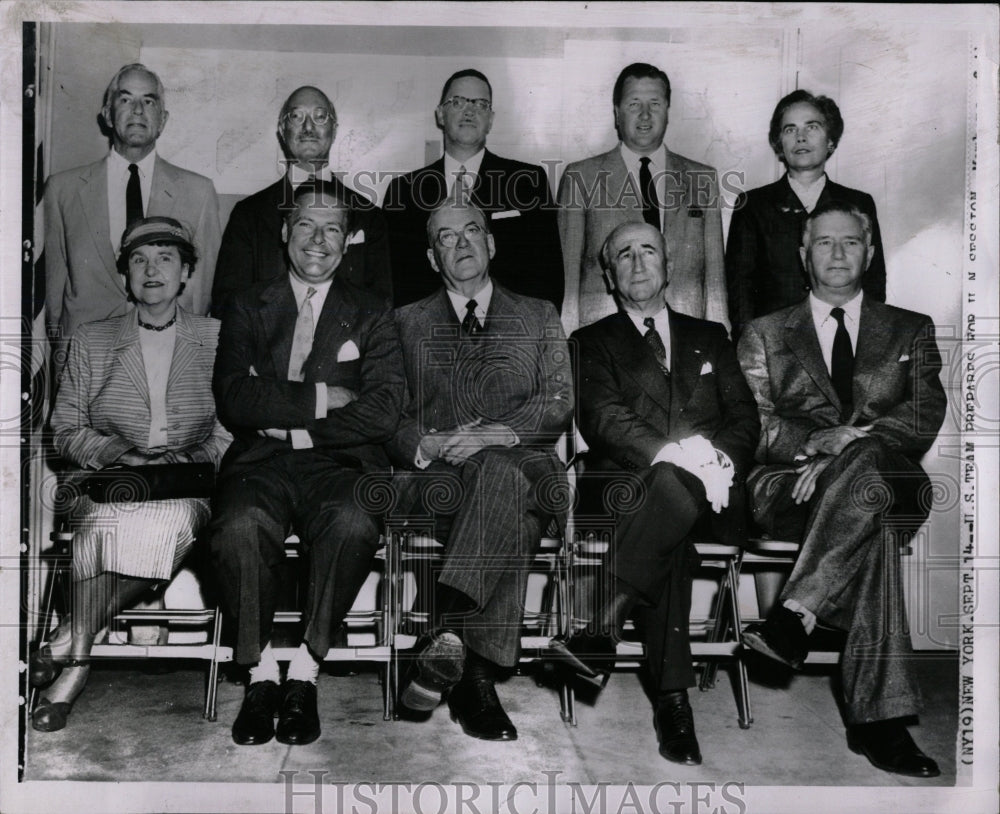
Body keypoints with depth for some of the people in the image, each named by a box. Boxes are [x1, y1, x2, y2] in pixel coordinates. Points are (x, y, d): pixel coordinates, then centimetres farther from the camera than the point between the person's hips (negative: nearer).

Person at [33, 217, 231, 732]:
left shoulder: (216, 339, 12)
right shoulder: (91, 342, 15)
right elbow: (65, 430, 11)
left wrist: (186, 459, -11)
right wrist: (119, 455, -8)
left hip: (189, 490, 0)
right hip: (106, 483, 1)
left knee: (169, 522, -36)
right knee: (106, 521, -36)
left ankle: (67, 645, -23)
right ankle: (76, 667, -25)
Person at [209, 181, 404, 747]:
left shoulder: (372, 315, 15)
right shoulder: (250, 307, 17)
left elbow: (383, 412, 0)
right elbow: (233, 399, 1)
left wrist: (286, 420, -5)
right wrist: (317, 398, -6)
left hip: (339, 463, 0)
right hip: (261, 462, 1)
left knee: (355, 525, -35)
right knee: (240, 526, -33)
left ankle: (306, 671, -18)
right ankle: (261, 673, -15)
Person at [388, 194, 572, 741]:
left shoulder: (539, 317, 22)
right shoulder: (407, 323, 23)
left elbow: (558, 405, 7)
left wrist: (499, 433, -13)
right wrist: (425, 445, -12)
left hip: (523, 463, 1)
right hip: (436, 472, 0)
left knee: (501, 474, -39)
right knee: (513, 513, -36)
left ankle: (445, 637, -47)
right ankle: (476, 676, -43)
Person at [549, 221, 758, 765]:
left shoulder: (710, 337, 26)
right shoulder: (594, 342, 17)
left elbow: (745, 416, 15)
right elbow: (602, 418, -3)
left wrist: (718, 458, -10)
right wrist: (676, 452, -20)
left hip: (712, 495, 2)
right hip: (627, 485, -1)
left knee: (675, 488, -37)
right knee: (672, 491, -39)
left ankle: (602, 624, -41)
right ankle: (673, 696, -43)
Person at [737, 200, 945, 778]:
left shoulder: (912, 331, 21)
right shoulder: (765, 335, 20)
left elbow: (925, 418, 4)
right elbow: (755, 427, 5)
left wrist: (845, 448, -15)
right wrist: (817, 440, -18)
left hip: (890, 481, 1)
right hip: (790, 488, 0)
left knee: (863, 459, -39)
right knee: (873, 533, -37)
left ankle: (795, 618, -40)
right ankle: (879, 716, -40)